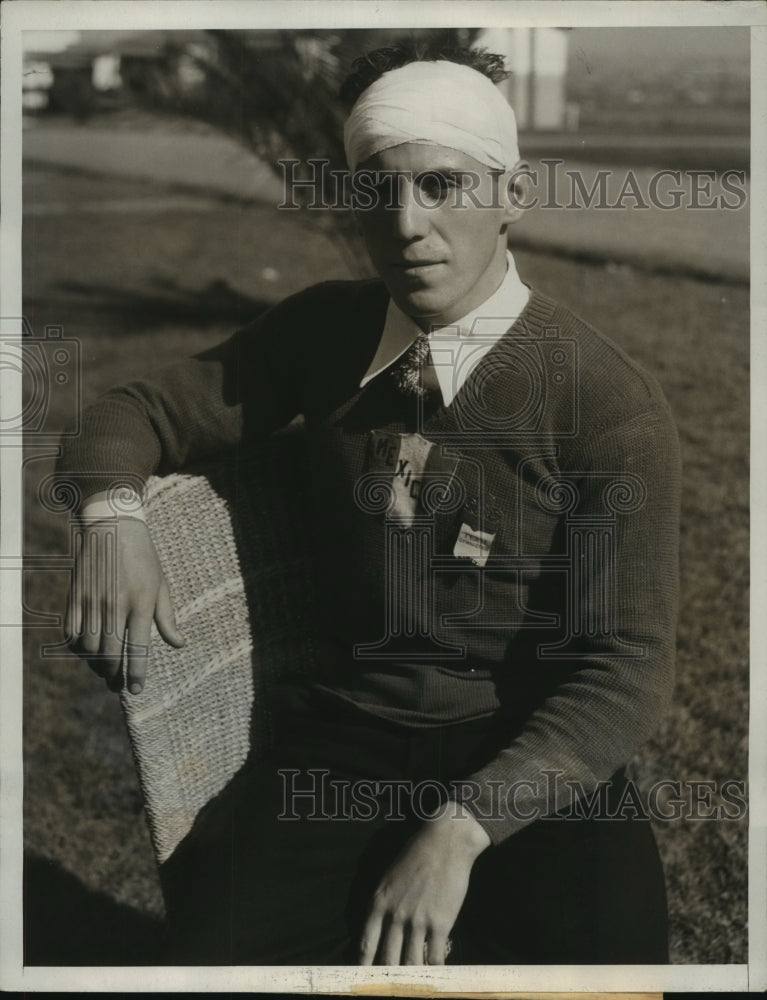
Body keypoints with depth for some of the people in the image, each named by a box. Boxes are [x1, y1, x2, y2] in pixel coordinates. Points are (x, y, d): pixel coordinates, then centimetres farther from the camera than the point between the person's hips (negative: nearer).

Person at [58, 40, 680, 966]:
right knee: (215, 945, -25)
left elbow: (625, 671, -12)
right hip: (345, 744, 2)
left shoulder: (611, 404, -9)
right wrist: (112, 516, -9)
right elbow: (149, 409, 14)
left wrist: (461, 829, -24)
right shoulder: (324, 330, 5)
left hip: (535, 767, -2)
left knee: (597, 946, -30)